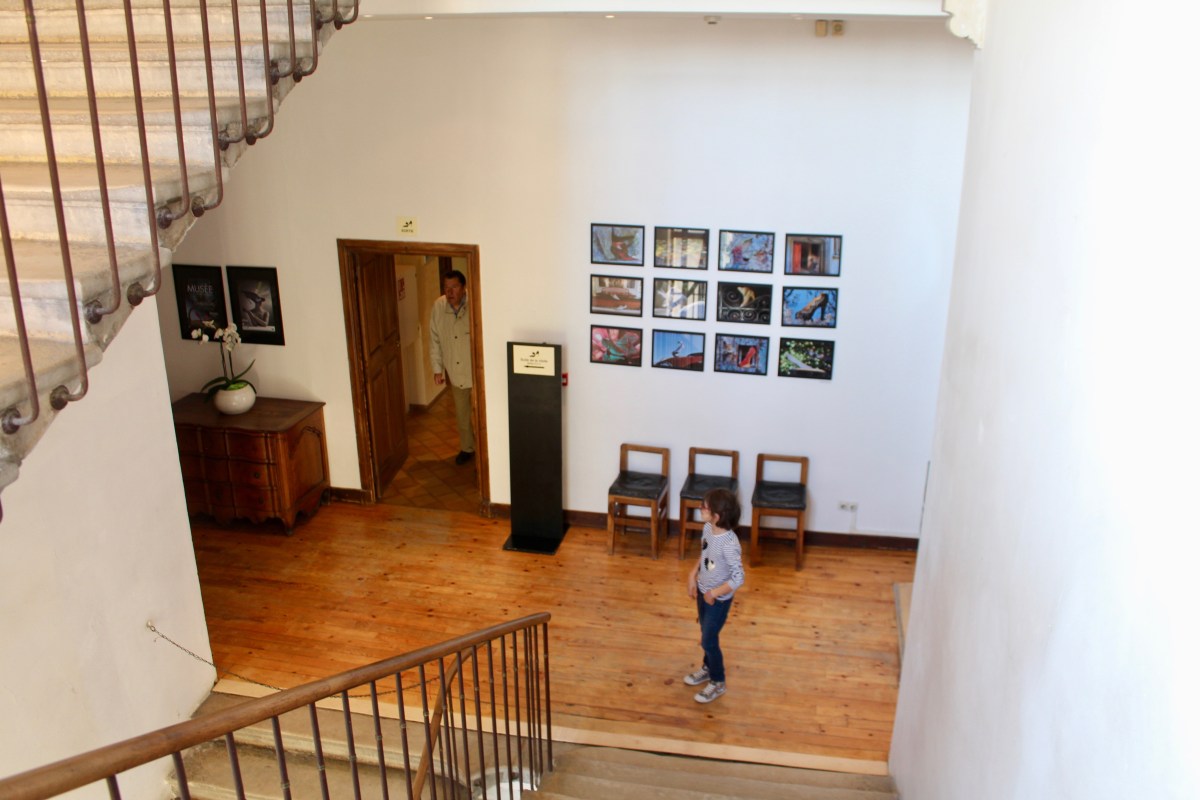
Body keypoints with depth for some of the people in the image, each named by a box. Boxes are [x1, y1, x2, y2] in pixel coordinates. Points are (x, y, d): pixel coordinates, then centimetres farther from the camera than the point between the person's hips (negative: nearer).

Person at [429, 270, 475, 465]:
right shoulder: (438, 307, -8)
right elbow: (435, 341, 2)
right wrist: (437, 369, 2)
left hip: (477, 371, -4)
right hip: (454, 373, 4)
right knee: (461, 414, 18)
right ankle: (467, 448, 37)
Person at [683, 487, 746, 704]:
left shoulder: (729, 544, -34)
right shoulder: (708, 528, -9)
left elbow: (739, 578, -30)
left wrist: (714, 593, -24)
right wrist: (693, 576, 3)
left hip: (719, 599, -8)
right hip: (703, 591, 8)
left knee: (709, 641, 6)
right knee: (706, 635, 25)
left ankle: (718, 682, 27)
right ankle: (708, 669, 47)